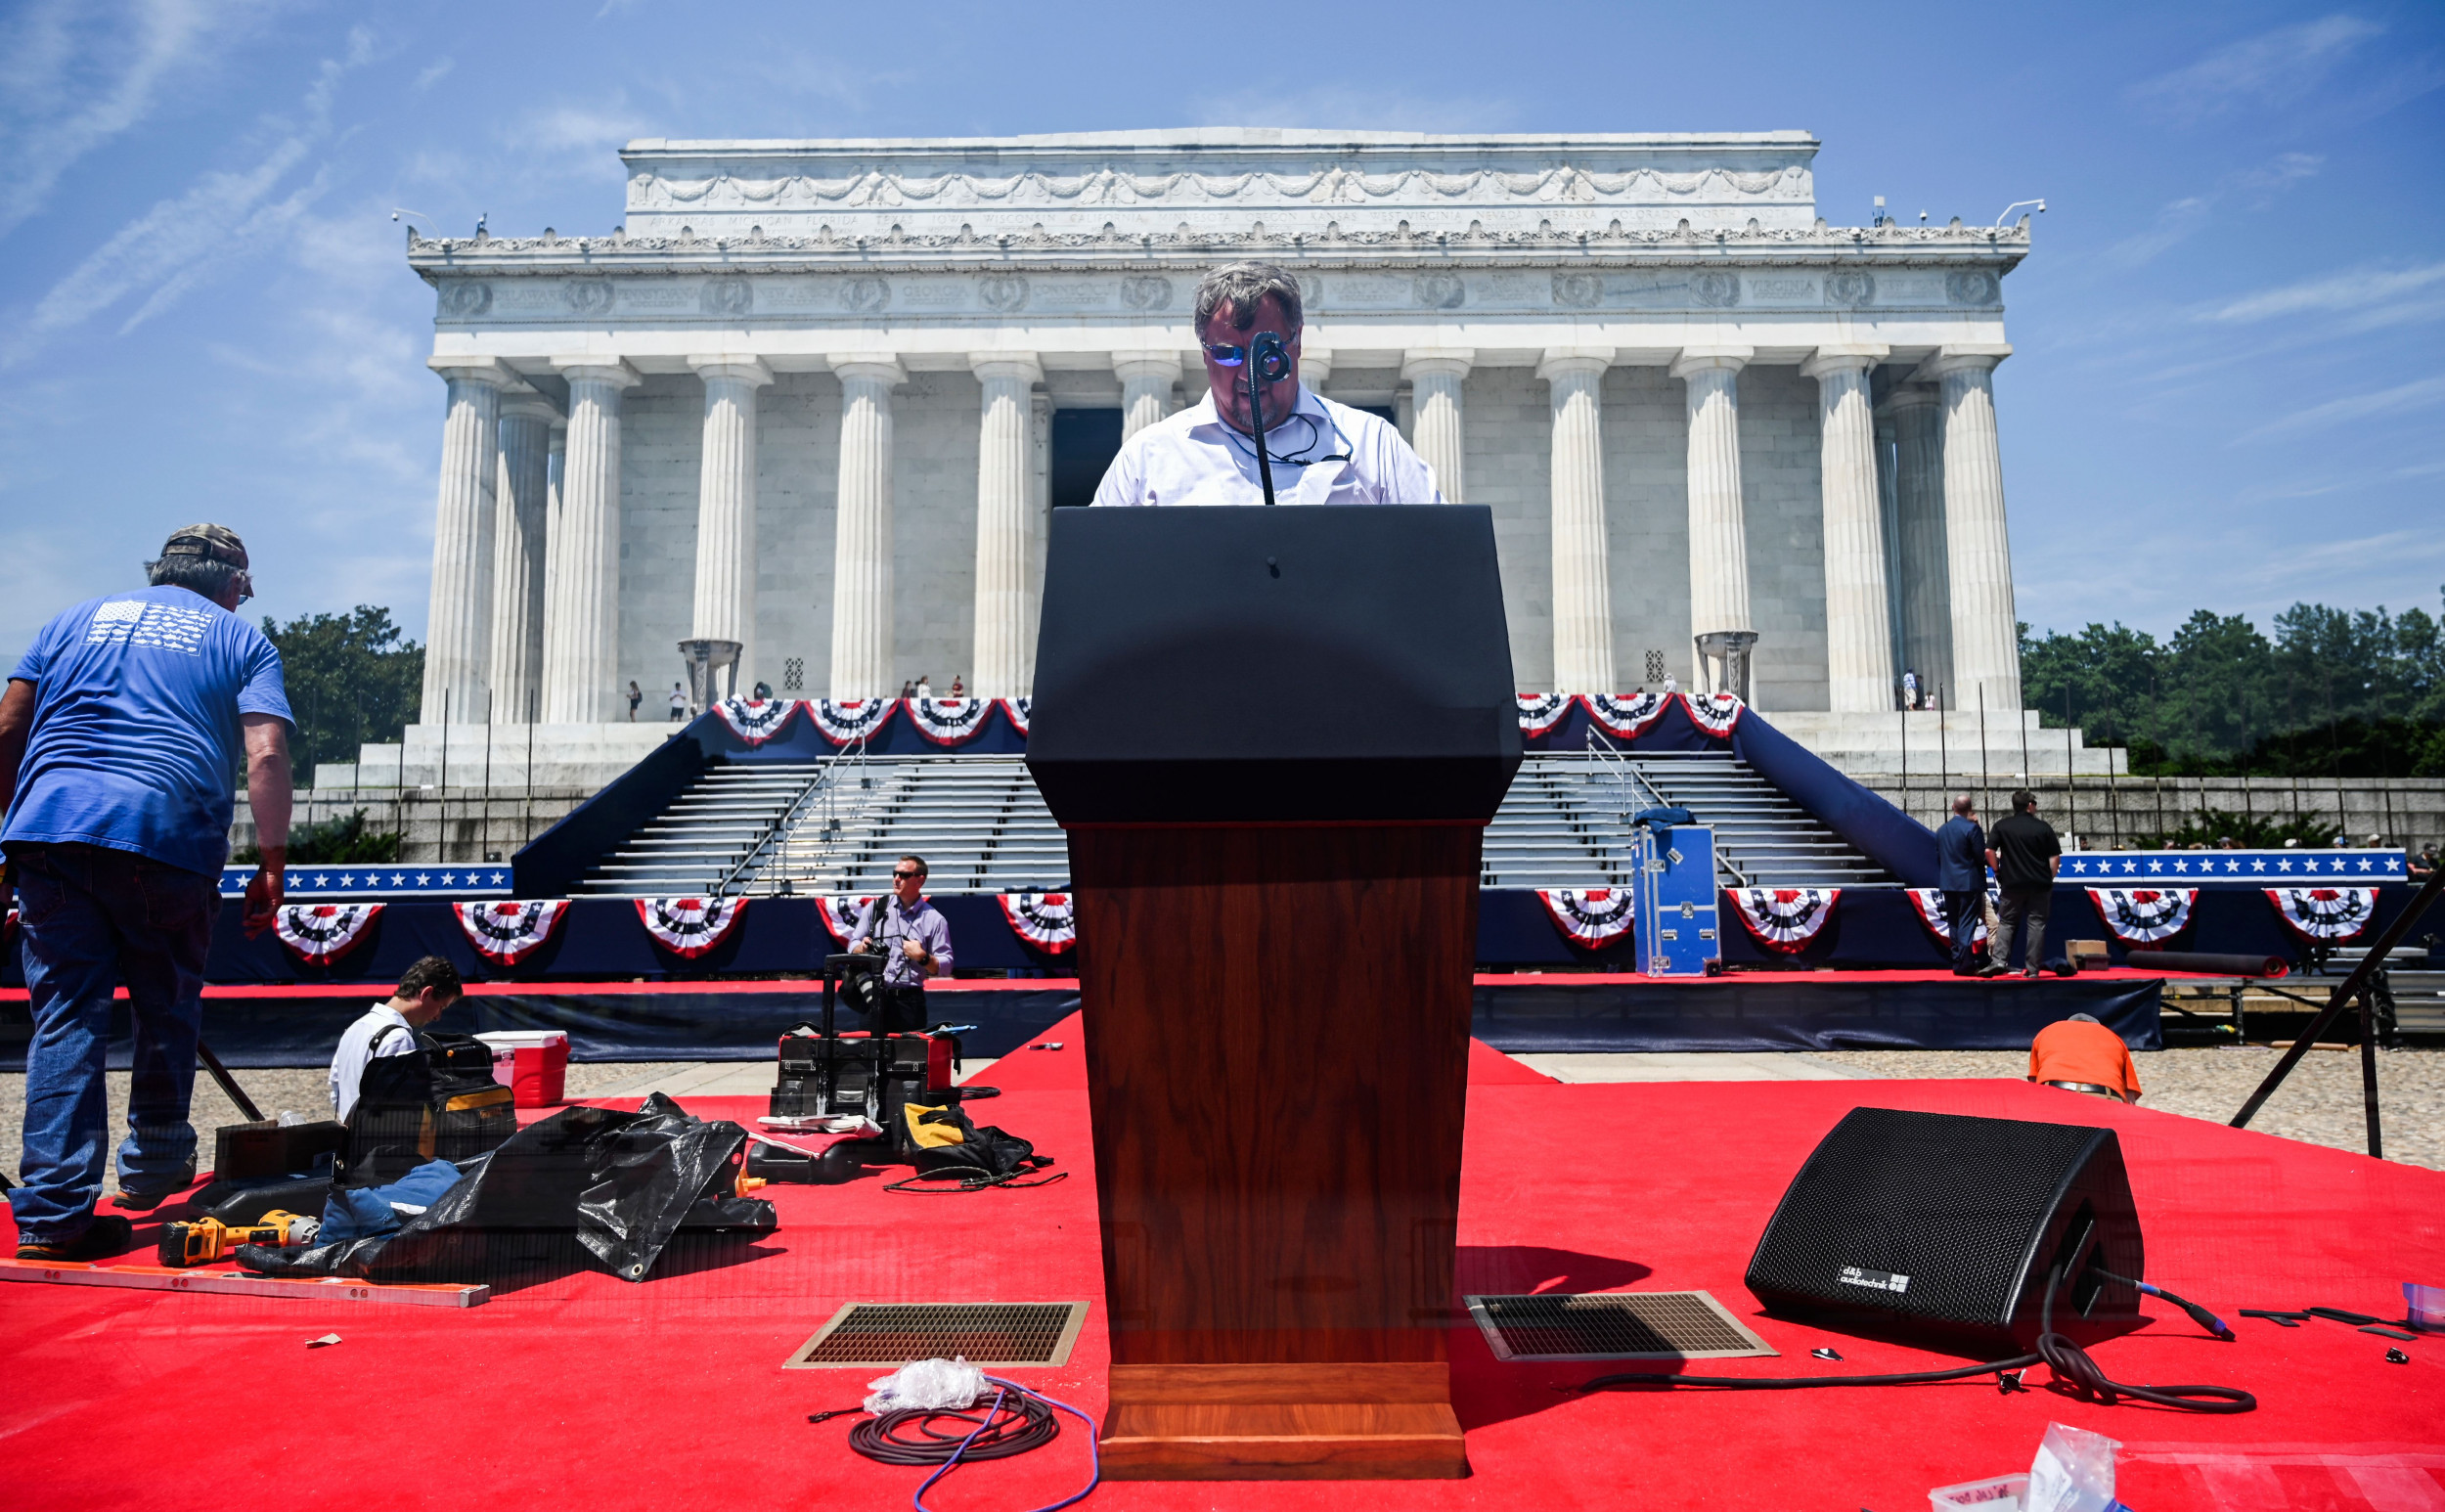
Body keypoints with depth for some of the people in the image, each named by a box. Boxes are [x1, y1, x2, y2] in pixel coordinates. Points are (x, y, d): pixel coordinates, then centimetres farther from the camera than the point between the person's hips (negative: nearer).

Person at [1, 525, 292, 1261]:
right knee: (167, 1012, 15)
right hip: (166, 836, -3)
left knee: (65, 1017, 3)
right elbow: (265, 754, -2)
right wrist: (272, 865, -1)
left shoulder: (77, 619, 24)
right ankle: (153, 1167, 28)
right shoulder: (240, 637, 14)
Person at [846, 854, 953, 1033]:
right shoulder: (877, 908, 11)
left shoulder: (933, 919, 4)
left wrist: (922, 957, -15)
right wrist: (861, 948, -8)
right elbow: (853, 945, 13)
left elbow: (945, 966, 1)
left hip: (910, 1000, -2)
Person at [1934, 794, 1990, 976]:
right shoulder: (1972, 828, -12)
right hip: (1969, 883, -6)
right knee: (1966, 925, -5)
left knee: (1954, 924, 12)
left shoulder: (1942, 830, 8)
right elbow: (1982, 857, -13)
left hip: (1948, 883, 6)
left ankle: (1957, 962, 15)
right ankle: (1965, 964, -8)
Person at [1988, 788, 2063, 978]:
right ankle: (2033, 968, 1)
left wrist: (1997, 870, 9)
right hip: (2040, 884, 0)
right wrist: (2049, 877, 11)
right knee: (2036, 923, 4)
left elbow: (1989, 851, -5)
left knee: (2006, 922, 7)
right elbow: (2055, 857, -1)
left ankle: (1998, 960, -11)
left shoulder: (2002, 827, 1)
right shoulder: (2043, 827, 0)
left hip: (2012, 883, 1)